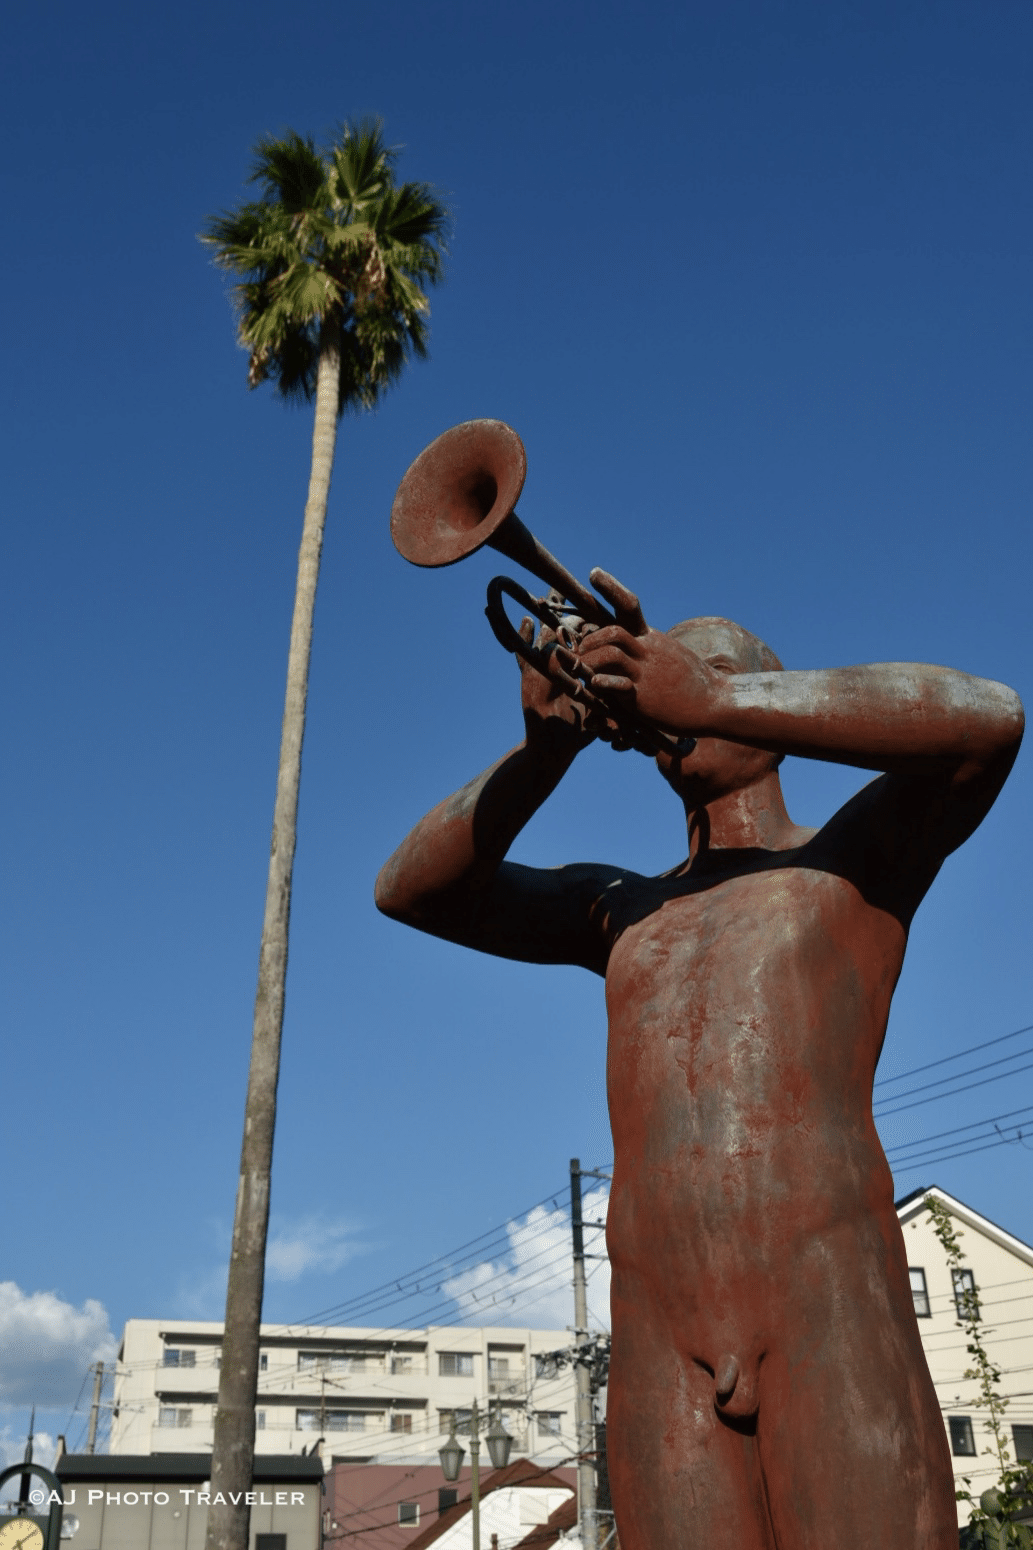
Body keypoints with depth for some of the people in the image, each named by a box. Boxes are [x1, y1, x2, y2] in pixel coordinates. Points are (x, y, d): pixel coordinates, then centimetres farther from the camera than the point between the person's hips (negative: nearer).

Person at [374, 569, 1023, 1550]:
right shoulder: (619, 909, 23)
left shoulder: (852, 858, 12)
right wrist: (545, 749, -2)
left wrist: (711, 698, -11)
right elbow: (408, 889, 14)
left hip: (830, 1316, -3)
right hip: (656, 1348, 3)